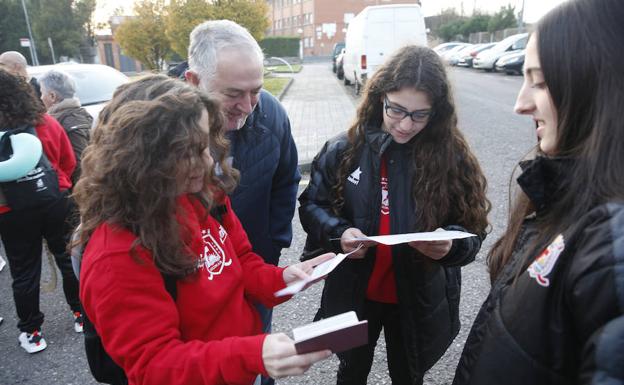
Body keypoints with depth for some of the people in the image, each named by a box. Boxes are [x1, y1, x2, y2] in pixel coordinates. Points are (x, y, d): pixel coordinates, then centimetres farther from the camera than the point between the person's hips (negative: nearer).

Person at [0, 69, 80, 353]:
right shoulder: (47, 123, -6)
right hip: (56, 203, 3)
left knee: (24, 274, 12)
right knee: (68, 260, 17)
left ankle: (30, 330, 24)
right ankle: (81, 313, 28)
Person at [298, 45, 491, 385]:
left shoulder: (453, 157, -14)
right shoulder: (345, 149, -12)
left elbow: (472, 230, -7)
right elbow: (312, 205, -3)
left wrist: (450, 244, -29)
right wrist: (339, 233, -23)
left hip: (419, 301, 0)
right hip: (354, 293, 1)